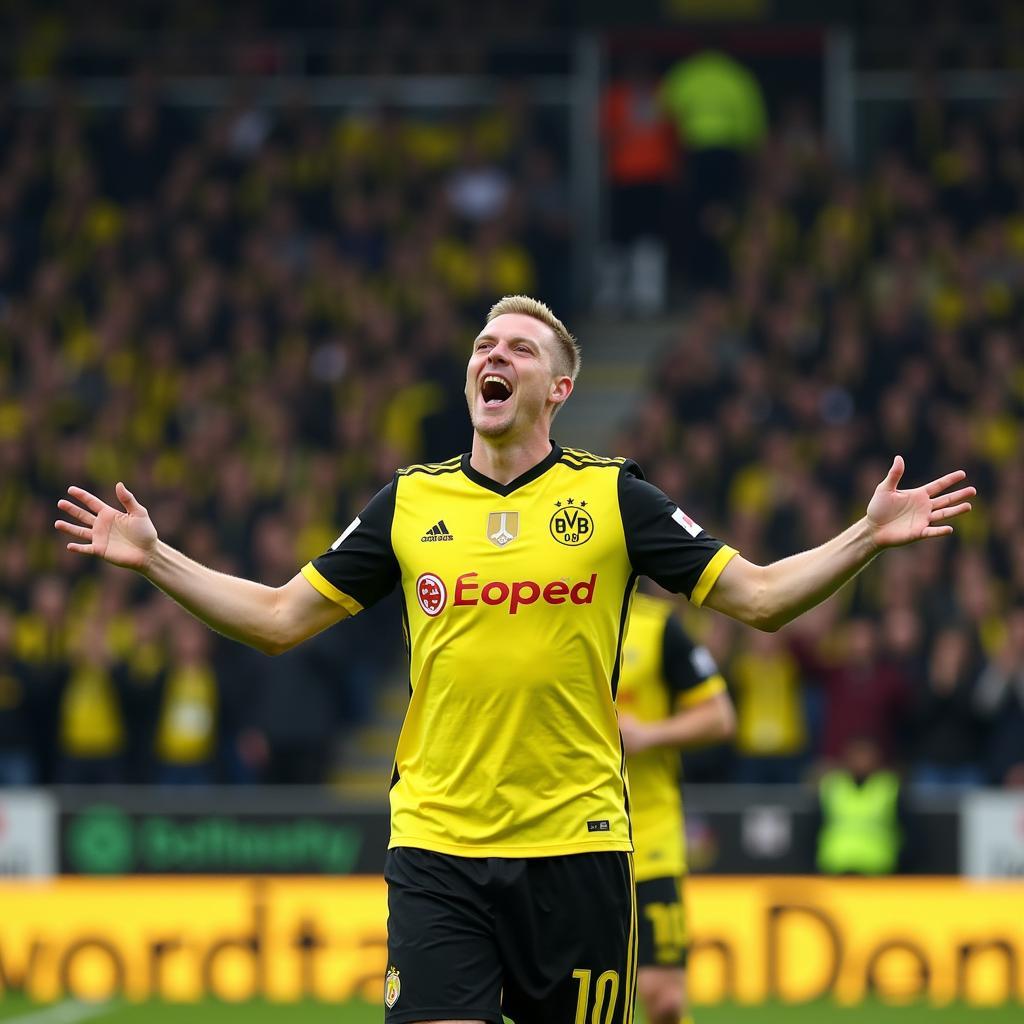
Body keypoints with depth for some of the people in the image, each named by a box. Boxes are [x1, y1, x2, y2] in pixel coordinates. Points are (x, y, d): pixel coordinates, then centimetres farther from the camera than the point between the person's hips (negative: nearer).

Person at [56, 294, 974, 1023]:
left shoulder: (613, 497, 2)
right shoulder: (409, 502, 7)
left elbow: (760, 597, 4)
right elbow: (279, 618, 14)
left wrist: (867, 537, -9)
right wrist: (155, 557, 6)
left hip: (577, 844, -1)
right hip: (437, 844, 1)